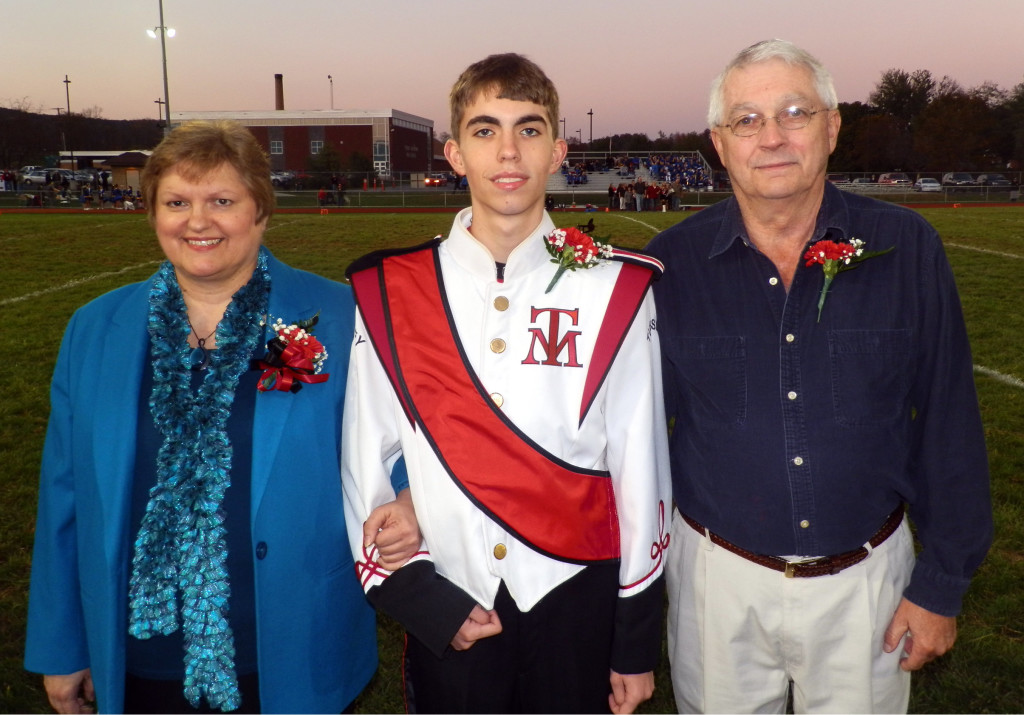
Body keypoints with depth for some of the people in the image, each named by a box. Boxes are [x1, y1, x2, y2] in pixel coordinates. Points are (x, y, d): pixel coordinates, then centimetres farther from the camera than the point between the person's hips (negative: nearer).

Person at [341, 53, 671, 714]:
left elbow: (640, 470, -2)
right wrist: (423, 602, -6)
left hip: (578, 605, 0)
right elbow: (365, 468, 0)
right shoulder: (387, 294, -3)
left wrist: (637, 645, 1)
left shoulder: (615, 290, -5)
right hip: (448, 618, 1)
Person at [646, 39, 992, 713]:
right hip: (719, 578, 0)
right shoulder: (673, 262, -8)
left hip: (867, 578, 1)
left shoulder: (907, 248, -7)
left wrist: (942, 582, -1)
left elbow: (949, 425, -2)